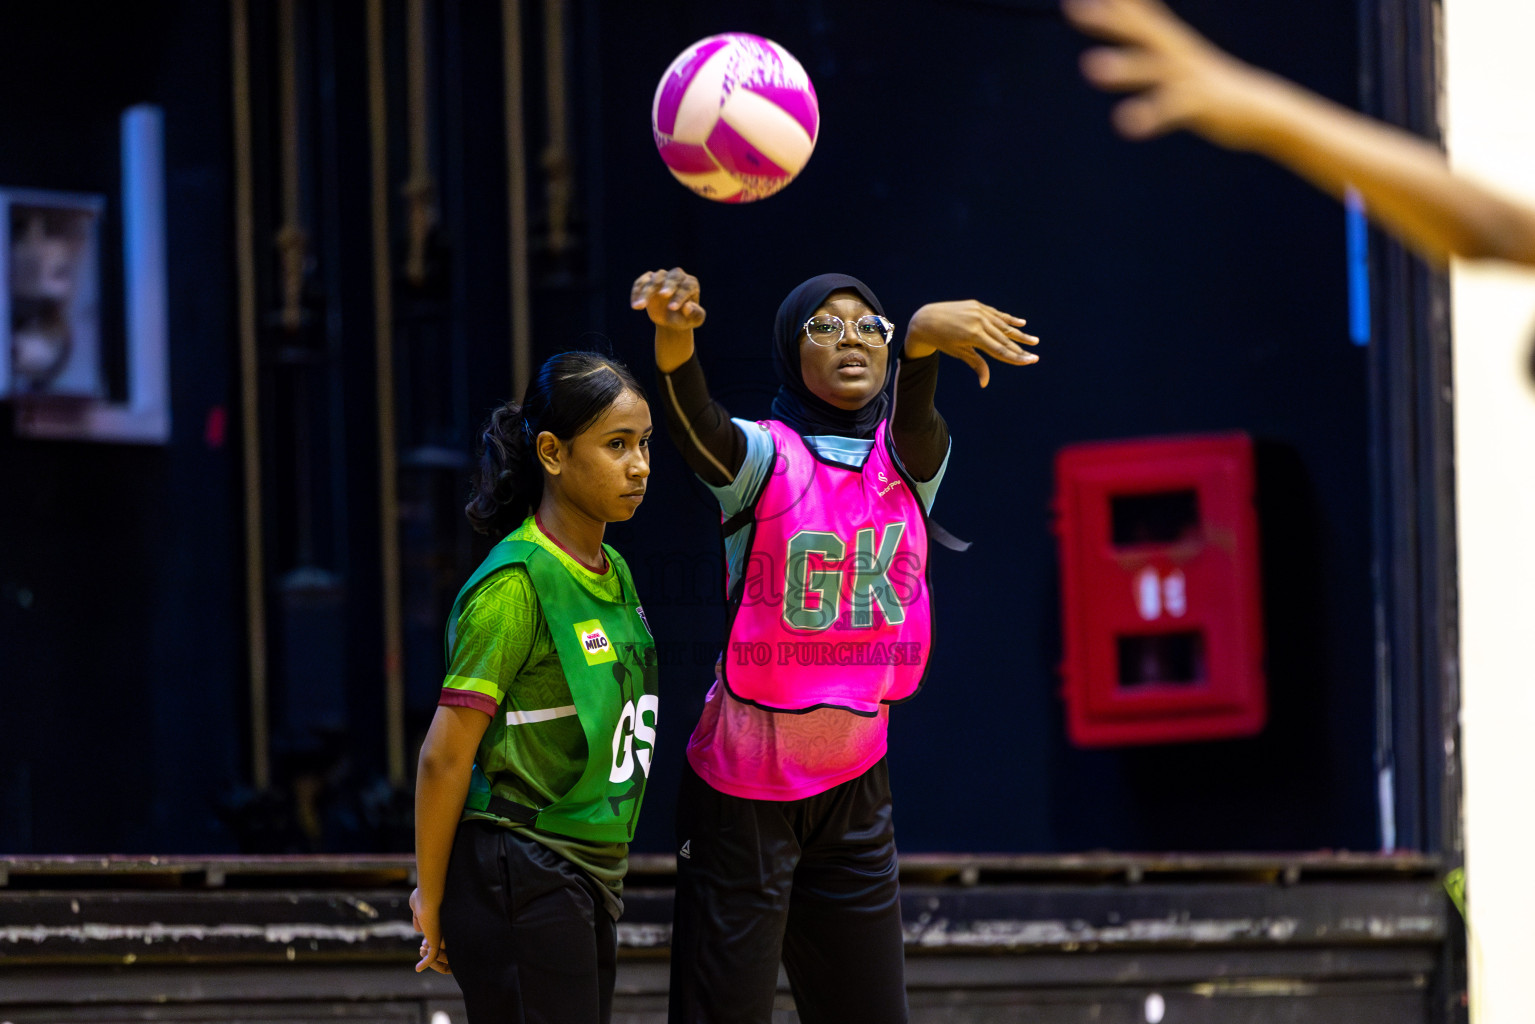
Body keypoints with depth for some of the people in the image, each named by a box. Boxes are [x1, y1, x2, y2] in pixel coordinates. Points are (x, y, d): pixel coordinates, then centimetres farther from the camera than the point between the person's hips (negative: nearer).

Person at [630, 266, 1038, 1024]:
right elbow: (695, 423, -29)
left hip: (855, 784, 4)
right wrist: (674, 336, -54)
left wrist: (923, 337, -46)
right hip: (743, 787, -4)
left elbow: (912, 419, -21)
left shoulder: (909, 461, 3)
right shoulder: (765, 456, -7)